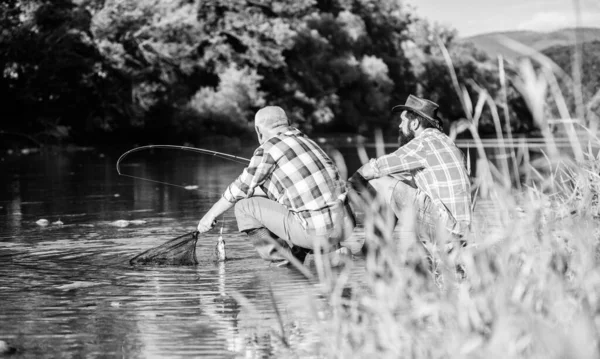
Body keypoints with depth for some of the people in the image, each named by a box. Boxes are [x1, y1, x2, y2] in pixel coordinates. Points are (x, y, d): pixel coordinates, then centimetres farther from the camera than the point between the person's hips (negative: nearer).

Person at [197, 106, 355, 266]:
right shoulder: (307, 141, 20)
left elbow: (240, 189, 4)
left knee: (244, 205, 6)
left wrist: (211, 214, 20)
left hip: (313, 231, -8)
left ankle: (281, 258, 6)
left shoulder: (267, 149, -3)